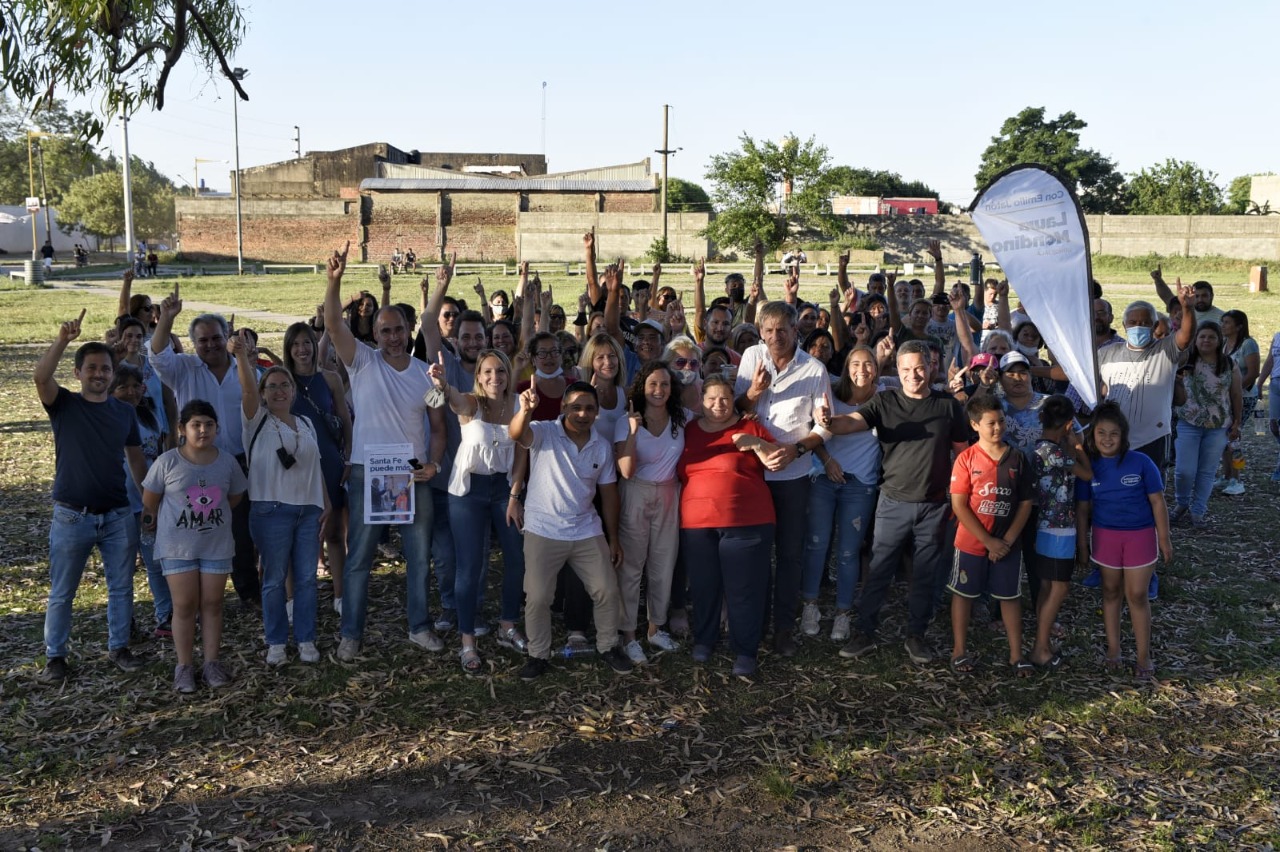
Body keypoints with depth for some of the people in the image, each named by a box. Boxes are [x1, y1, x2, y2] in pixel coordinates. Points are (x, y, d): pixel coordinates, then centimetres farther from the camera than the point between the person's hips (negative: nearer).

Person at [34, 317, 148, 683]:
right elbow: (41, 376, -24)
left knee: (121, 587, 11)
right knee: (61, 592, 7)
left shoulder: (124, 412, 6)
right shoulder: (64, 405, -3)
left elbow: (136, 458, 12)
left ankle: (118, 647, 26)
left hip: (118, 515, 3)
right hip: (72, 516, -3)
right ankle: (54, 657, 20)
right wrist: (63, 339, -37)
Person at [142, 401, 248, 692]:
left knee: (212, 604, 7)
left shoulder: (227, 461, -3)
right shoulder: (168, 462, -10)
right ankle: (184, 666, 11)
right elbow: (149, 501, 1)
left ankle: (212, 662, 15)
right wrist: (160, 523, 11)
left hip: (217, 545, 2)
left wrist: (209, 514, 7)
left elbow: (235, 496, 11)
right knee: (185, 605, 2)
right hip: (177, 546, -2)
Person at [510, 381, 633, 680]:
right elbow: (516, 434, -34)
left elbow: (608, 493, 8)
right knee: (537, 598, 2)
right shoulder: (543, 433, -11)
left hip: (587, 532, 4)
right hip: (543, 532, -3)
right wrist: (525, 411, -57)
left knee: (607, 591, 7)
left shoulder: (602, 447, 2)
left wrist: (613, 538, 8)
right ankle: (539, 655, 22)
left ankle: (608, 646, 28)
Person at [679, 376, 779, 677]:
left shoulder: (750, 427, 4)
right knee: (704, 586, 12)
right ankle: (703, 640, 31)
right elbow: (678, 471, 18)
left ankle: (745, 651, 13)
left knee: (744, 588, 1)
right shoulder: (689, 431, 12)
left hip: (747, 522, -3)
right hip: (696, 523, 3)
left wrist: (757, 443, -15)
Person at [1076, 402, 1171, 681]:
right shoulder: (1089, 467, -6)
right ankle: (1113, 649, 28)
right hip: (1105, 535, 2)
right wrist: (1082, 543, 4)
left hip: (1139, 535, -2)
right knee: (1111, 591, 14)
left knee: (1137, 595, 4)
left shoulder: (1141, 462, -13)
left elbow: (1157, 502, -7)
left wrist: (1164, 539, -5)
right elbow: (1082, 508, 2)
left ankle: (1144, 656, 17)